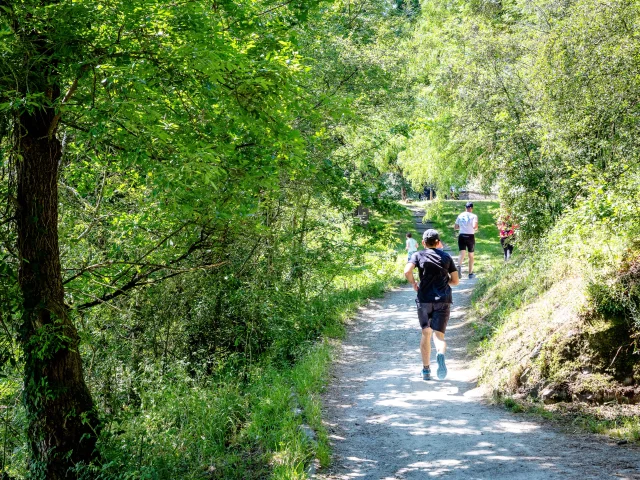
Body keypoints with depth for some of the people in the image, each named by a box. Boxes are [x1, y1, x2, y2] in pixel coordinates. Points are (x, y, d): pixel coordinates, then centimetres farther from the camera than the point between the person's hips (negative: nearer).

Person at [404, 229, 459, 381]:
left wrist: (414, 283, 5)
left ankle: (426, 369, 15)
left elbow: (407, 271, -13)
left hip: (424, 299, 0)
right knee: (438, 335, -5)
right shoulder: (446, 257, 11)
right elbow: (455, 281, 11)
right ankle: (440, 354, -39)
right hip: (443, 300, 0)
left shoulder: (418, 255, 5)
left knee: (426, 334, 13)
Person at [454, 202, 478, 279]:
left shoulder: (460, 215, 6)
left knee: (462, 253, -7)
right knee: (471, 255, 13)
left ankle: (459, 266, -38)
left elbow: (455, 227, 11)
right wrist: (476, 229, 1)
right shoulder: (473, 216, -6)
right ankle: (470, 273, 20)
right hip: (470, 236, -2)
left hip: (461, 236, 2)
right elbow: (474, 226, -20)